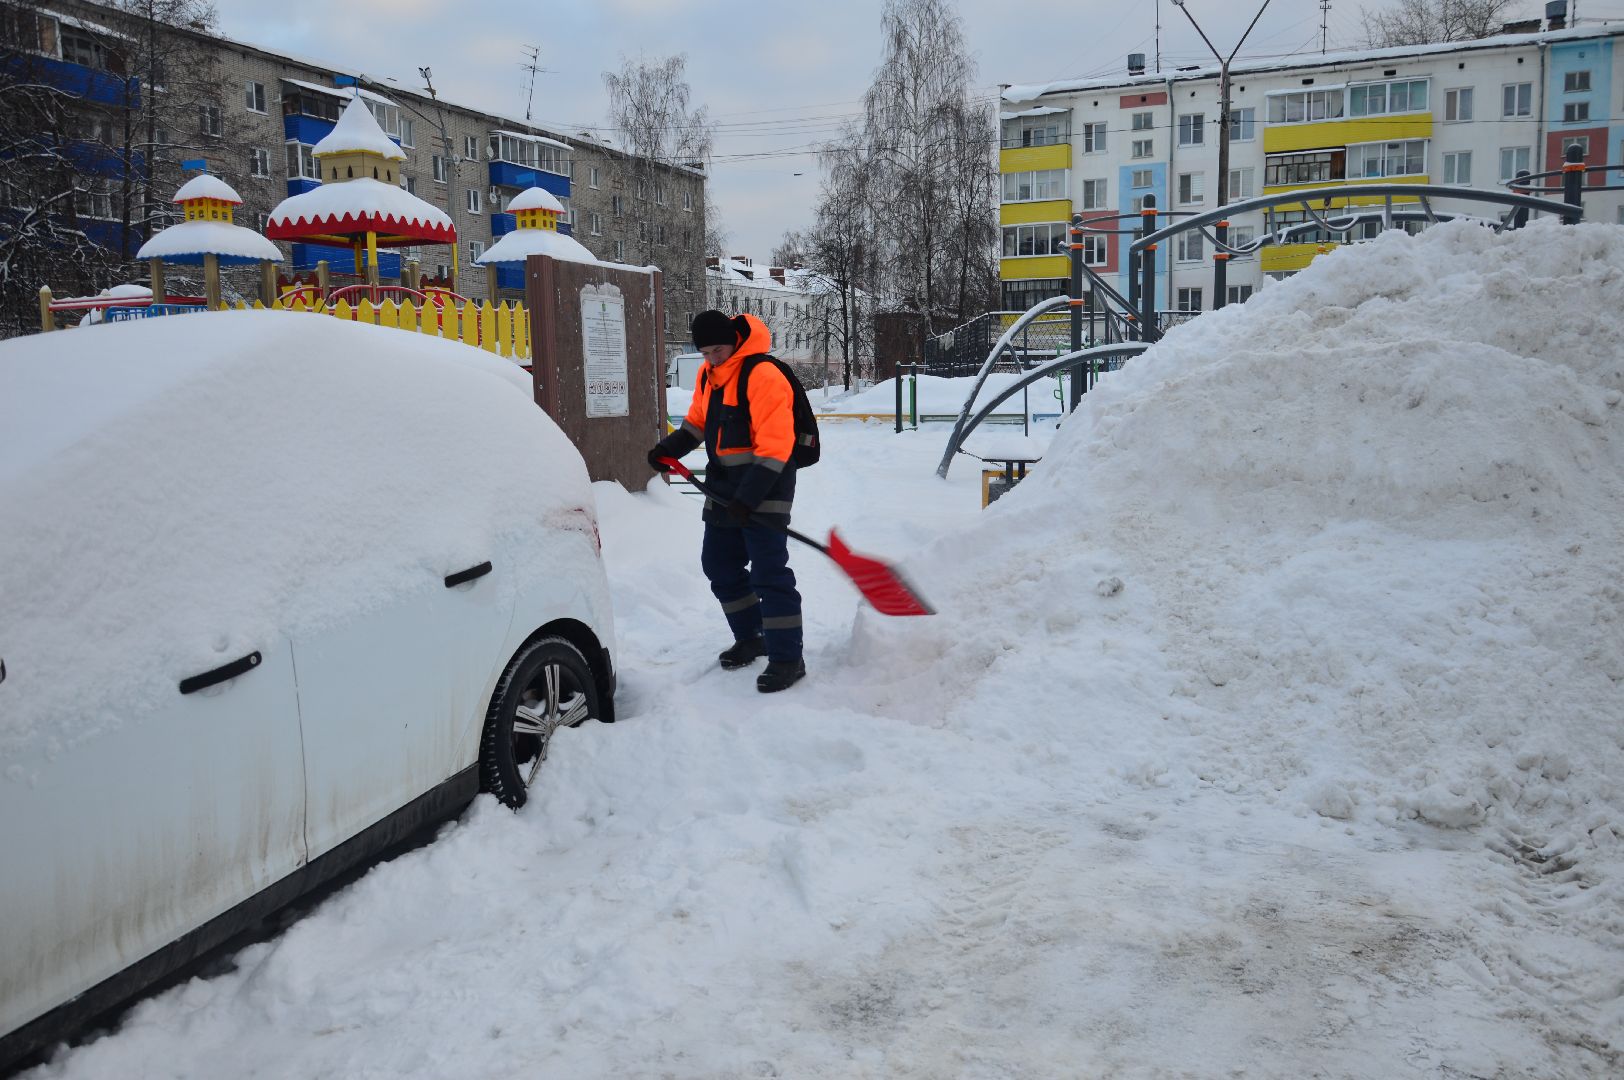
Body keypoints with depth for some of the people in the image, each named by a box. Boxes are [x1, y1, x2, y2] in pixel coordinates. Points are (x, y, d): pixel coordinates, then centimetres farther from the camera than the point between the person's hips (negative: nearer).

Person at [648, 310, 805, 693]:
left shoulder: (764, 376, -20)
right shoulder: (708, 374, 8)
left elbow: (774, 446, -25)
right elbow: (698, 421, 22)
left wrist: (748, 498, -27)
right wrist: (669, 448, 4)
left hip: (765, 488, -9)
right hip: (724, 485, 9)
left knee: (769, 573, -10)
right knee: (719, 565, 15)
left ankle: (787, 658, -2)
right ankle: (750, 638, 32)